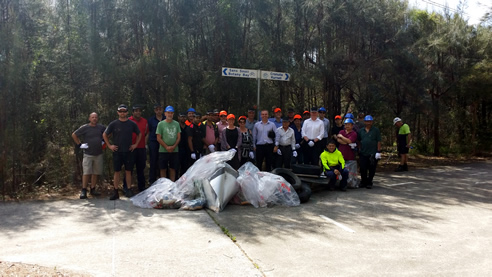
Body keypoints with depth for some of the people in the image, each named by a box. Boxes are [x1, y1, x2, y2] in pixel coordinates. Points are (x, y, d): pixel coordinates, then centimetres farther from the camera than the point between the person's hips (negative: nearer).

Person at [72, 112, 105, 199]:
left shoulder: (101, 127, 6)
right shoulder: (84, 128, -4)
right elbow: (74, 135, 2)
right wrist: (79, 144, -2)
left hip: (98, 154, 4)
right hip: (88, 154, -4)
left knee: (95, 173, 7)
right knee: (86, 172, -8)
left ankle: (93, 189, 16)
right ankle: (83, 191, -4)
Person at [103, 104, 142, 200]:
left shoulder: (132, 124, 4)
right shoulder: (113, 124, 1)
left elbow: (139, 134, 17)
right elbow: (105, 135, 10)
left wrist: (135, 144, 8)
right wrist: (109, 145, 3)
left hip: (128, 151, 1)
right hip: (117, 152, -1)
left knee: (128, 171, 3)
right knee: (117, 171, 2)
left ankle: (129, 190, 11)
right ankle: (115, 192, 7)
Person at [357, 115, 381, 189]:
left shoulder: (376, 130, 0)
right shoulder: (361, 131, 11)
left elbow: (379, 141, -2)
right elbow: (358, 141, 20)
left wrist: (378, 151, -8)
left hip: (373, 154, -3)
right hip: (363, 153, 3)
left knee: (372, 170, 3)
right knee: (363, 169, 6)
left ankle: (369, 183, 16)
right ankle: (363, 182, 22)